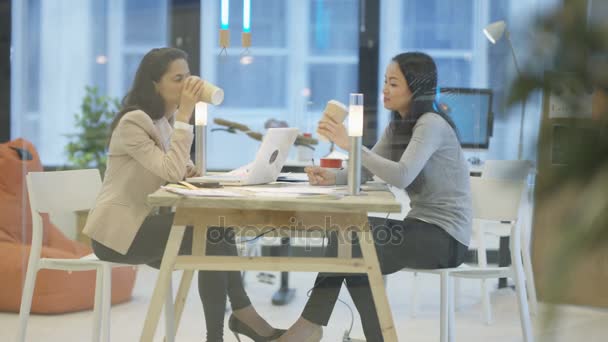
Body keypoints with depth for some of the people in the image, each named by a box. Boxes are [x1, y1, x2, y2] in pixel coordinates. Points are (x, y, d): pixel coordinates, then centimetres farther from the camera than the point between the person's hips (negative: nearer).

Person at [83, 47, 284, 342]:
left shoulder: (170, 118, 10)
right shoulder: (134, 122, -18)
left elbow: (175, 170, 18)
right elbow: (171, 171, -27)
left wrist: (186, 169, -6)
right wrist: (185, 114, -25)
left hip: (144, 221, 8)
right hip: (118, 230, -8)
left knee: (217, 229, -12)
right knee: (212, 235, -20)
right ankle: (241, 313, -9)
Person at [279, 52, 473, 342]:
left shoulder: (431, 125, -16)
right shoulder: (397, 126, 13)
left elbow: (401, 176, -31)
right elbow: (366, 170, 5)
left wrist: (350, 144, -32)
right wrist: (332, 177, -15)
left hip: (444, 236, -8)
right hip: (421, 225, 8)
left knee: (350, 243, -19)